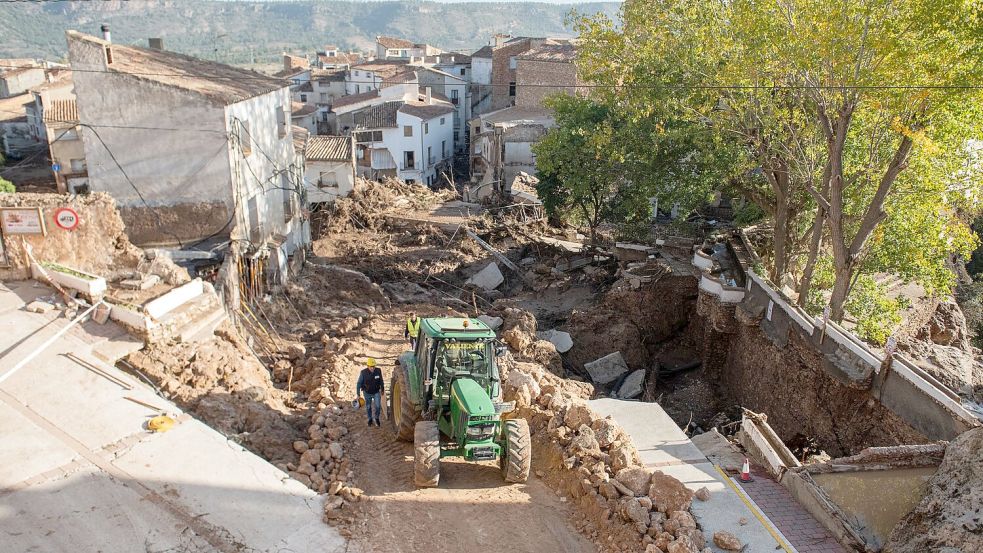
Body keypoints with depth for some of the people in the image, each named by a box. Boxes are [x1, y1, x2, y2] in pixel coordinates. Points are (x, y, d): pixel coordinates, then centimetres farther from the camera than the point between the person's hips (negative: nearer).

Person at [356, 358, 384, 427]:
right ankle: (370, 419, 39)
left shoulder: (378, 370, -21)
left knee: (378, 406, -11)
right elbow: (359, 383, -13)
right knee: (368, 407, 15)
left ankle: (376, 418, 16)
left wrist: (382, 389, 9)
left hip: (376, 392, 0)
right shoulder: (363, 372, -25)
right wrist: (358, 394, -13)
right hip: (367, 393, 0)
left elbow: (381, 380, -3)